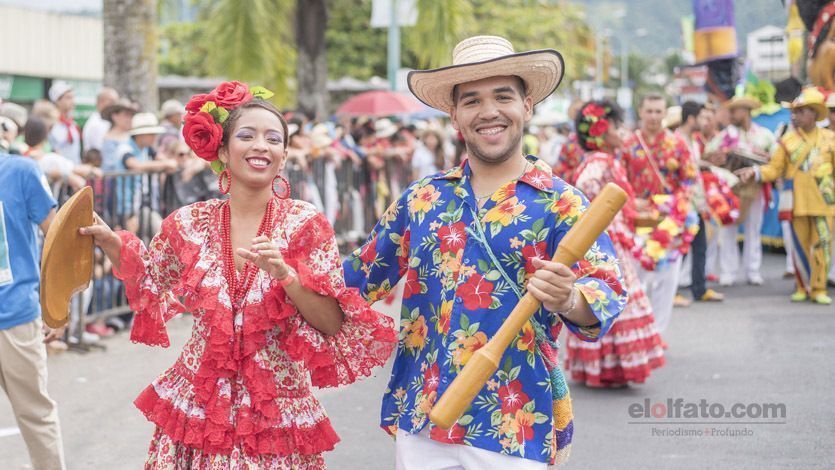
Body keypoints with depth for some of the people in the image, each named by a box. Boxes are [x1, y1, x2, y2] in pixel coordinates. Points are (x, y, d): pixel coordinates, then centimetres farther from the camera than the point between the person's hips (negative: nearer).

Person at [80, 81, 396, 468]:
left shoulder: (306, 226, -7)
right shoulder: (189, 225, -1)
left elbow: (334, 325, -11)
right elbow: (149, 285, 17)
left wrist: (285, 274, -23)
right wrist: (110, 242, 3)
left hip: (277, 417, -2)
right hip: (196, 412, 2)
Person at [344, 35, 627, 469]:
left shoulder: (561, 204, -4)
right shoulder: (422, 198, 8)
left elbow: (607, 292, -16)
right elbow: (365, 274, 19)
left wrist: (568, 299, -37)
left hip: (514, 430, -3)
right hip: (419, 420, 4)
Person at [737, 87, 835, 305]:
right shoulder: (788, 140, 4)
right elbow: (774, 169, 3)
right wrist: (755, 172, -13)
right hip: (798, 202, 0)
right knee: (800, 245, 6)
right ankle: (803, 287, 17)